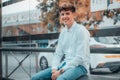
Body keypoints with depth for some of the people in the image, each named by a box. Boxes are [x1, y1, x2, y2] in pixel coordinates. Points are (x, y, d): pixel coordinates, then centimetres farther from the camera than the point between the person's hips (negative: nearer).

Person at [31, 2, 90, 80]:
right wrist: (54, 69, -7)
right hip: (65, 64, 7)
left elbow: (80, 58, -16)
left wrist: (61, 71, -18)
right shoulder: (63, 32, 13)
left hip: (79, 66, -7)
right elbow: (58, 54, 13)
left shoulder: (81, 30, -9)